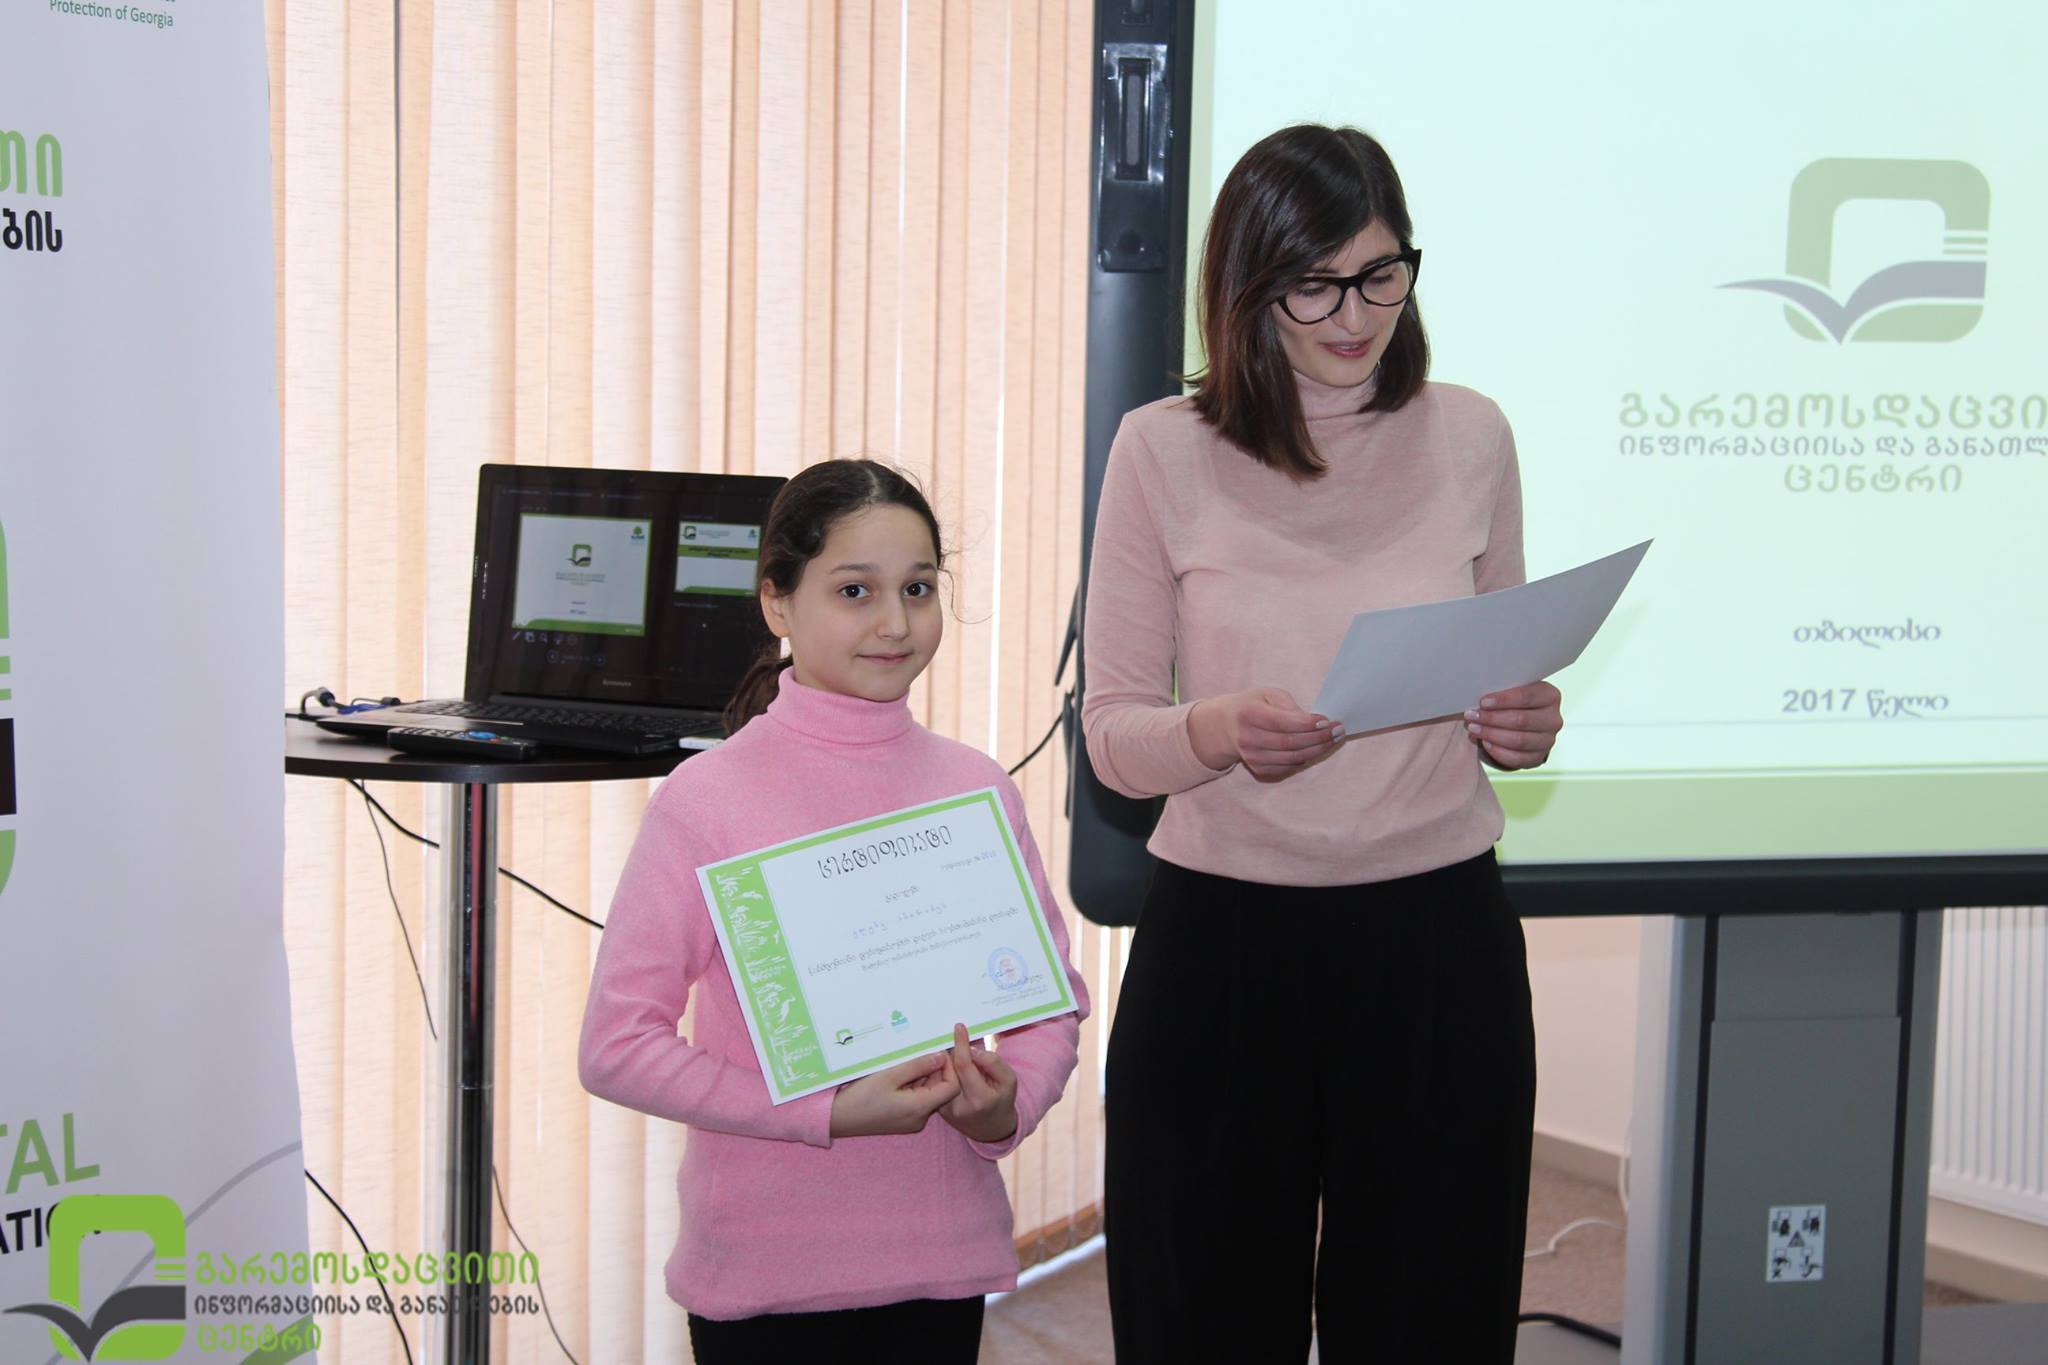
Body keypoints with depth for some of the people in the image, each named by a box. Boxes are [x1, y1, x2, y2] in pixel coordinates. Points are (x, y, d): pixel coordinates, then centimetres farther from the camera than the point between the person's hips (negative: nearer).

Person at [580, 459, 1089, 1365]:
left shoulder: (977, 791, 3)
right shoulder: (706, 801, -9)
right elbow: (616, 1043, -11)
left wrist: (1009, 1102, -11)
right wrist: (826, 1114, -18)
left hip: (940, 1255, 4)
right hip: (766, 1273, -3)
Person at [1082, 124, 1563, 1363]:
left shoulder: (1469, 437, 5)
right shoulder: (1165, 449, -2)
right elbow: (1112, 732, 1)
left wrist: (1520, 729, -8)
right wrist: (1217, 734, -21)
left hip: (1440, 943, 2)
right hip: (1222, 943, -1)